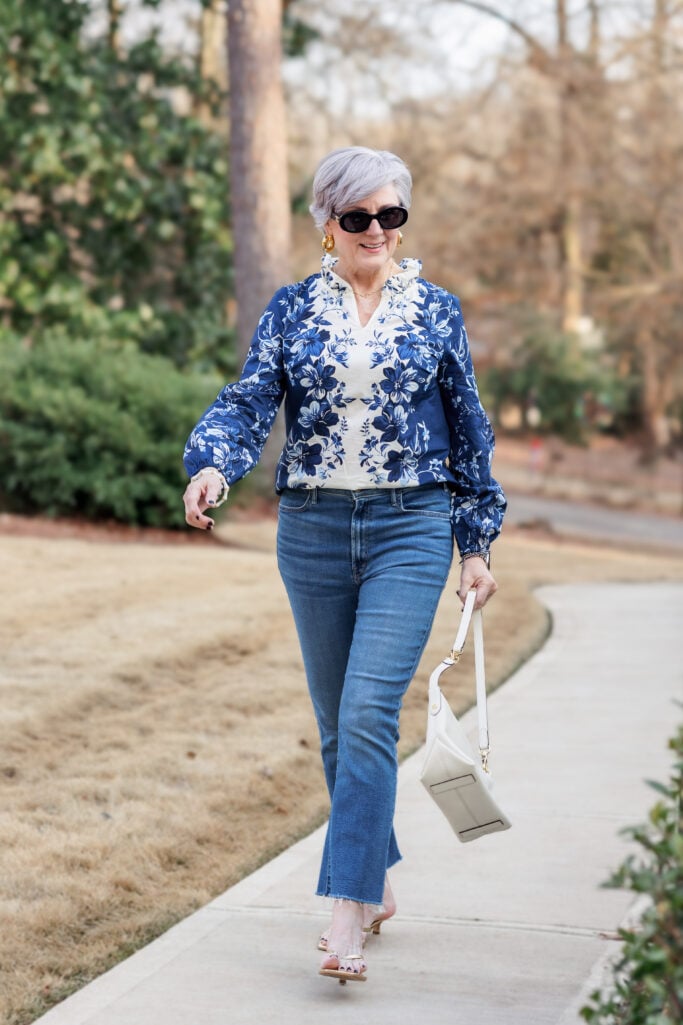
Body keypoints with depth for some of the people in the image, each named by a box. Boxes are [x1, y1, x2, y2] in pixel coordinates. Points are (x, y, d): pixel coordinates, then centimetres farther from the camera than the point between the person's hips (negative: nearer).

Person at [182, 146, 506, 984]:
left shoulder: (436, 311, 4)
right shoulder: (292, 310, 6)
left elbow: (469, 431, 9)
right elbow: (249, 401, -4)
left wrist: (477, 544, 9)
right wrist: (211, 466, -26)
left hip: (410, 529, -2)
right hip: (313, 529, 3)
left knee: (369, 713, -15)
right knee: (338, 724, 10)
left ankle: (348, 914, -15)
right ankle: (377, 881, 28)